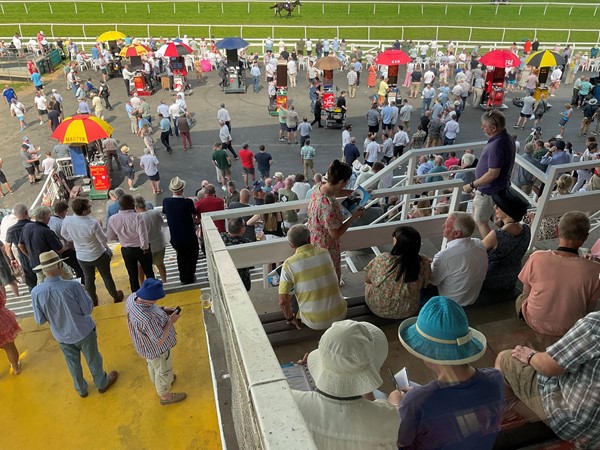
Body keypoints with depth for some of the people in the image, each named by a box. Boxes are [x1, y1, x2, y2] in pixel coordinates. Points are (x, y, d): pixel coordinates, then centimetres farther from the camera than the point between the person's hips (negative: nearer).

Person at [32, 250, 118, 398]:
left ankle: (81, 389, 49)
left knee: (73, 363, 27)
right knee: (93, 359, 23)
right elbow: (88, 309, -19)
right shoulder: (73, 286, -31)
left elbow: (40, 320, -10)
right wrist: (83, 292, -4)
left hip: (62, 335, 3)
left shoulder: (36, 292, -22)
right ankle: (102, 383, 46)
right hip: (83, 331, -3)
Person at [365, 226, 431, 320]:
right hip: (409, 311, 2)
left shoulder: (382, 260, -29)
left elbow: (367, 280, -11)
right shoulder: (424, 263, -23)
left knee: (369, 284, 27)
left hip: (379, 309, -2)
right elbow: (425, 284, -4)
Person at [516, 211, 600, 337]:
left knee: (521, 298, 31)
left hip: (535, 323, -1)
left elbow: (526, 292, -9)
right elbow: (589, 310, -9)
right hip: (569, 329, 1)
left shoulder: (537, 257, -26)